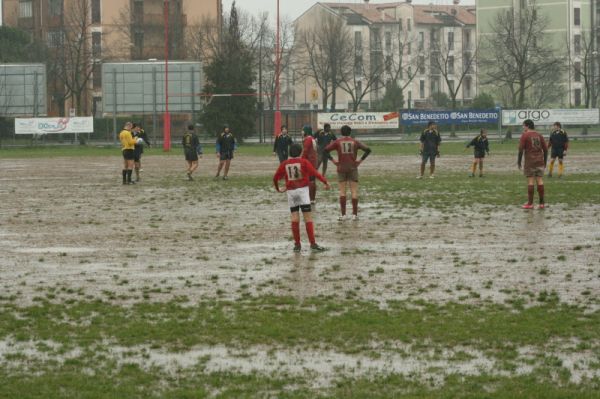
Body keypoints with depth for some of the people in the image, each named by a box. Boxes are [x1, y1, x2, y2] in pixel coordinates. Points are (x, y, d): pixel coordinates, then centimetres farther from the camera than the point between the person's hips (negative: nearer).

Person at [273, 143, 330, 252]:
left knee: (295, 218, 5)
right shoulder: (303, 162, -1)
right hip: (302, 190, -3)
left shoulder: (284, 164, 7)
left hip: (291, 192, 3)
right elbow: (315, 173, -11)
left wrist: (278, 189, 27)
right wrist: (325, 182, -11)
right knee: (308, 218, -3)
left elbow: (275, 178, 11)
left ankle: (297, 244, 5)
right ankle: (313, 243, -7)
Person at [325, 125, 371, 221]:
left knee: (342, 192, 4)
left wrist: (332, 160, -3)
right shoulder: (355, 142, 3)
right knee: (354, 191, 3)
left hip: (341, 169, 0)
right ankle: (355, 214, 0)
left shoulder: (337, 142, 1)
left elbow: (326, 150, -9)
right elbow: (367, 150, -5)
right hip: (353, 168, 0)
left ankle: (343, 214, -1)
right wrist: (361, 160, -1)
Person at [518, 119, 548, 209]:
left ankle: (530, 203, -4)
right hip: (540, 161, 4)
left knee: (530, 181, -3)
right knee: (540, 181, 4)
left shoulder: (525, 135, -4)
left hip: (530, 161, -4)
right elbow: (545, 149, 11)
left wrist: (519, 162, -2)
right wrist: (545, 161, 18)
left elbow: (521, 149, -9)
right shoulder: (539, 135, 11)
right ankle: (542, 203, 3)